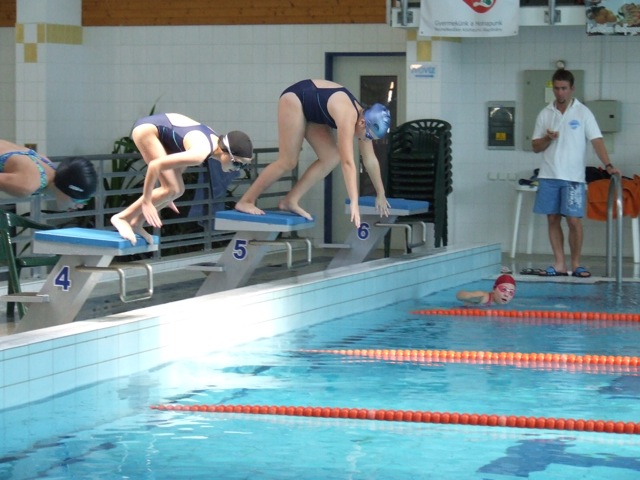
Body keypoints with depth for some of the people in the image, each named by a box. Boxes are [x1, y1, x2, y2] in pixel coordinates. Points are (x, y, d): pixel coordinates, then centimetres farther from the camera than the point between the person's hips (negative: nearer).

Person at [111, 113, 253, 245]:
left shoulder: (218, 142, -3)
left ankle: (136, 223, 16)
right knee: (172, 189, -15)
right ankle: (122, 218, -8)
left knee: (178, 190, 4)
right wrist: (146, 201, -27)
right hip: (147, 129, -9)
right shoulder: (201, 152, -32)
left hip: (162, 131, 9)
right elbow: (155, 165, -33)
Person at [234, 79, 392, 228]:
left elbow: (370, 160, 2)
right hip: (295, 98, -8)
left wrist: (380, 194, 7)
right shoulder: (348, 117, -35)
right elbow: (348, 162, -40)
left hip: (310, 108, 8)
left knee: (332, 157, -5)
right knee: (288, 162, -12)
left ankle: (291, 200, -1)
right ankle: (246, 201, -4)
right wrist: (354, 202, -43)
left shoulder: (365, 117, -10)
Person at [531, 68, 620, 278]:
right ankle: (559, 264, 9)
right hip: (548, 175, 3)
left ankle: (576, 264, 4)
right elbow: (536, 147, 11)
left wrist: (608, 165, -18)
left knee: (574, 220, -7)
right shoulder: (545, 114, 9)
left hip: (573, 177, -3)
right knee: (552, 219, 3)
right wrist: (547, 139, -10)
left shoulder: (583, 112, 1)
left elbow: (597, 140, -5)